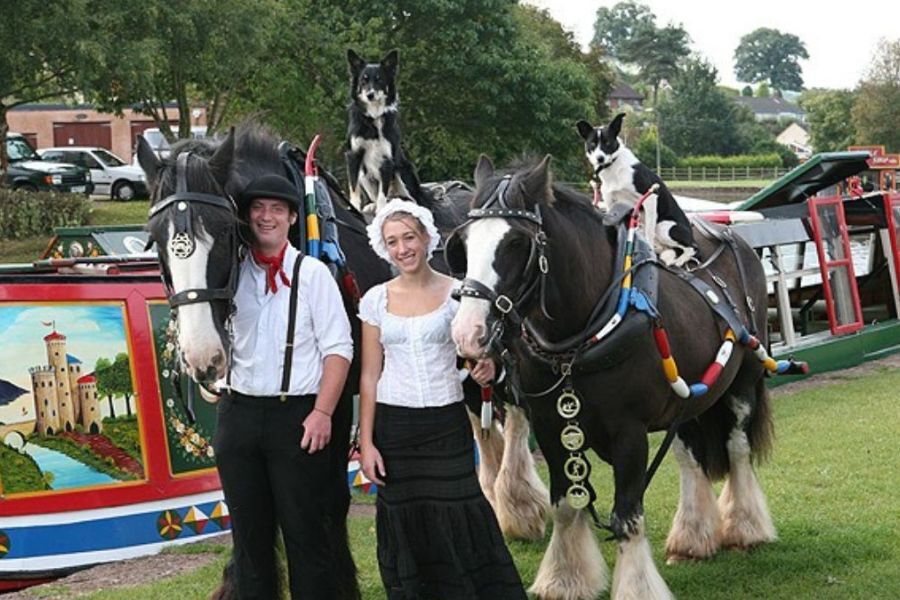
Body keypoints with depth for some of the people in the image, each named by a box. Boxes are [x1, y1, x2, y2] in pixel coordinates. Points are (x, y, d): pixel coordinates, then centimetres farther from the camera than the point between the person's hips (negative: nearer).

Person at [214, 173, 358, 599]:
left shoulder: (312, 273, -3)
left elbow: (338, 349, -7)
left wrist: (323, 413, -14)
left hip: (297, 415, -4)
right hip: (239, 414, 4)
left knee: (306, 534, 1)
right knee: (248, 532, 12)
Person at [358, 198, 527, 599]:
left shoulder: (456, 293, 0)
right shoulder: (376, 299, 3)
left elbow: (477, 349, 7)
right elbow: (370, 375, 4)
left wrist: (486, 366, -18)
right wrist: (366, 442, -2)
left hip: (447, 424, -1)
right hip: (394, 426, 2)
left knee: (461, 520, -6)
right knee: (406, 528, 5)